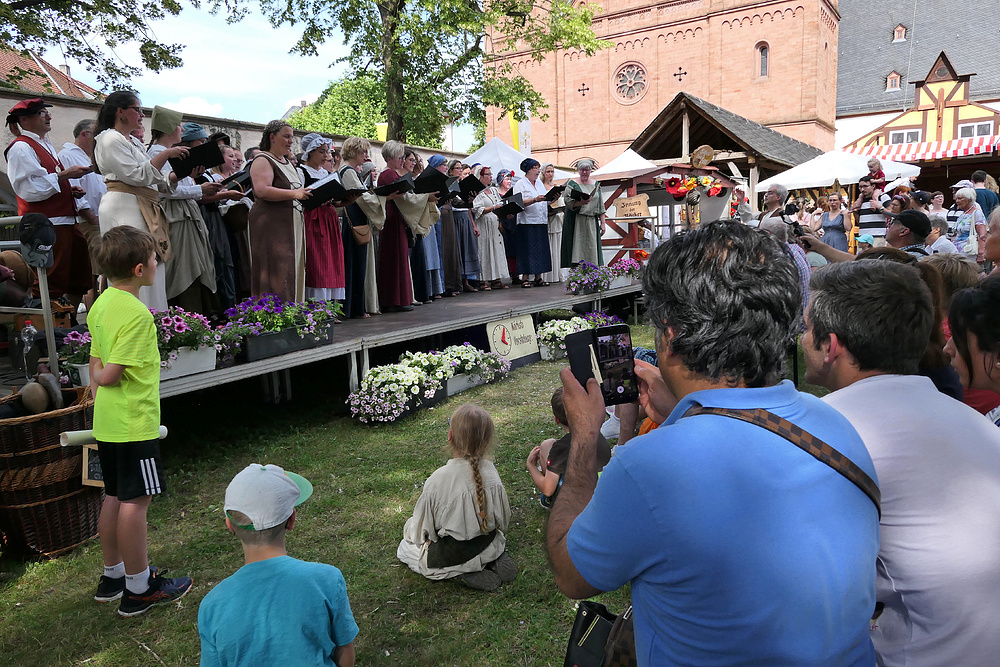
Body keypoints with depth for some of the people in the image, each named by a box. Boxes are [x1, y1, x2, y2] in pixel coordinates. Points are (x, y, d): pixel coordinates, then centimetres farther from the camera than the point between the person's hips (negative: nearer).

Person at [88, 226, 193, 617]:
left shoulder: (101, 303, 8)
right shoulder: (136, 314, -21)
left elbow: (96, 365, 12)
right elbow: (111, 374, -22)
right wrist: (99, 378, -1)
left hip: (107, 422, 9)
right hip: (134, 422, -9)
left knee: (114, 496, 18)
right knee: (136, 500, 1)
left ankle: (113, 576, 32)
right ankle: (139, 588, 13)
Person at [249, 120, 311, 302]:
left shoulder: (288, 163, 22)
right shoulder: (262, 161, -6)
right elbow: (262, 190, -21)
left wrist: (308, 195, 10)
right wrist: (293, 194, -26)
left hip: (293, 223, 9)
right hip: (271, 224, -9)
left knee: (293, 271, 6)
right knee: (276, 272, -11)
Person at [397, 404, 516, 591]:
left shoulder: (439, 479, -29)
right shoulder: (490, 470, -16)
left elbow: (422, 530, -15)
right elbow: (503, 520, -1)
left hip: (449, 558, -6)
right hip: (490, 546, 6)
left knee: (404, 548, 20)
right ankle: (495, 560, 9)